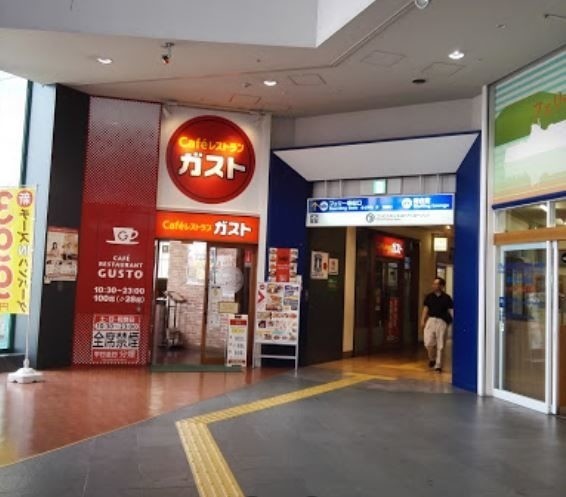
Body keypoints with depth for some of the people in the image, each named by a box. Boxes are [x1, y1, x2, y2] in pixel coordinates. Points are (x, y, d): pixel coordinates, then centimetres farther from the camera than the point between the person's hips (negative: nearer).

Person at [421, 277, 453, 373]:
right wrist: (423, 320, 3)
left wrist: (452, 320, -14)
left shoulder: (446, 298, -1)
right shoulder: (429, 296, 6)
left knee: (440, 345, 1)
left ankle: (438, 365, 12)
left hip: (442, 322, -2)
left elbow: (451, 310, -1)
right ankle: (432, 359, 24)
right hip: (430, 320, 2)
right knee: (428, 343, -4)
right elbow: (425, 308, 10)